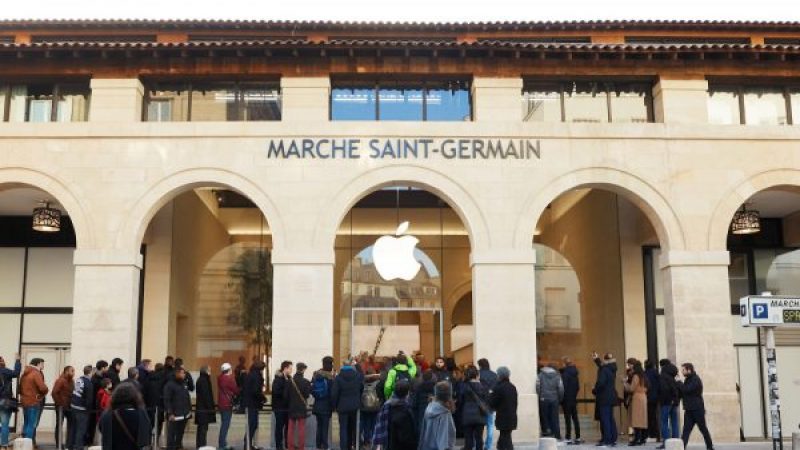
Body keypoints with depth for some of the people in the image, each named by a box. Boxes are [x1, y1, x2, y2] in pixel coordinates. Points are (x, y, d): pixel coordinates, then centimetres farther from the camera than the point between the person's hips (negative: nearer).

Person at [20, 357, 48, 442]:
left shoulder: (24, 373, 13)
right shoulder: (36, 373, -15)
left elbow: (20, 388, 18)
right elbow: (42, 388, -22)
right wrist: (46, 391, -4)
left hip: (24, 401, 9)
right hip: (34, 402, -9)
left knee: (26, 424, 16)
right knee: (32, 425, -5)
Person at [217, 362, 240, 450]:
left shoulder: (220, 378, 8)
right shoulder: (230, 378, -15)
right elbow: (236, 390, -9)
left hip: (221, 403, 8)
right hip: (227, 404, -8)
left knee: (224, 424, 14)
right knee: (225, 425, -5)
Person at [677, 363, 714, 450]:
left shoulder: (696, 379, -13)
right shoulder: (688, 379, 15)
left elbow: (686, 390, -24)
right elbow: (682, 392, 14)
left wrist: (679, 383, -9)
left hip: (697, 409, -8)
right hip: (689, 410, 8)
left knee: (703, 429, 5)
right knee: (686, 429, -2)